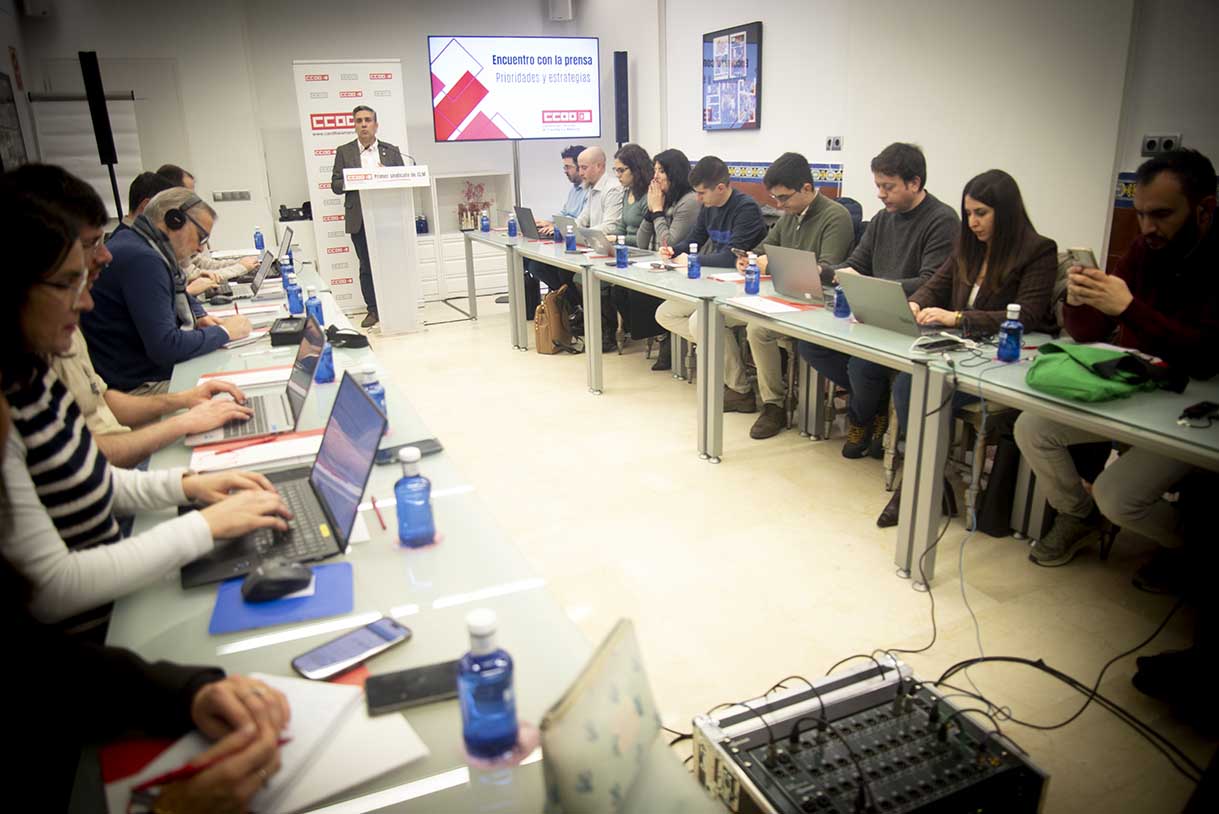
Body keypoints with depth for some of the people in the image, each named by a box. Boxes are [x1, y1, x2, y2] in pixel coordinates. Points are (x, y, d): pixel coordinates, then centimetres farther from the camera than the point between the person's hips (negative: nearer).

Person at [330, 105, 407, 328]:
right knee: (366, 266, 4)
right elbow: (336, 186, 2)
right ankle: (373, 310, 12)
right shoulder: (344, 152, 6)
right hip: (359, 219, 0)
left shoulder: (391, 151, 8)